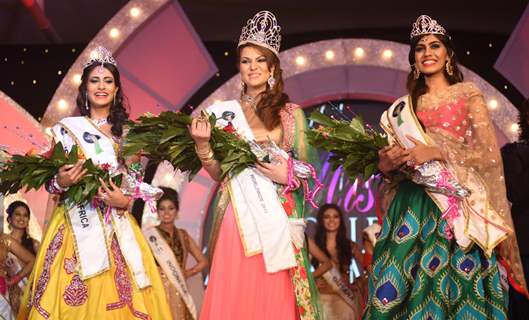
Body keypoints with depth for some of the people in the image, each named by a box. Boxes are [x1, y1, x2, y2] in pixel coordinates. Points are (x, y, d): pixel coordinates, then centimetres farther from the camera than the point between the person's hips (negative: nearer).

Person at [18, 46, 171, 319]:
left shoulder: (125, 132, 10)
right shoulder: (67, 128, 3)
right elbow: (50, 181, 3)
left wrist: (125, 200, -9)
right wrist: (61, 181, -18)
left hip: (117, 227, 2)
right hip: (78, 225, -2)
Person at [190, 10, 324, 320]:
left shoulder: (291, 113, 5)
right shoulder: (225, 112, 10)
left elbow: (306, 170, 6)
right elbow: (218, 172, 8)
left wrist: (288, 176, -14)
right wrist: (203, 144, -8)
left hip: (278, 220, -1)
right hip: (237, 220, 1)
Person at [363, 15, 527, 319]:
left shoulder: (468, 95, 6)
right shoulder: (404, 107, 16)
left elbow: (490, 155, -5)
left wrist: (436, 152, -14)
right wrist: (386, 164, -5)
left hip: (457, 206, -3)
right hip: (413, 208, 3)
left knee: (455, 289, -6)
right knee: (405, 291, -4)